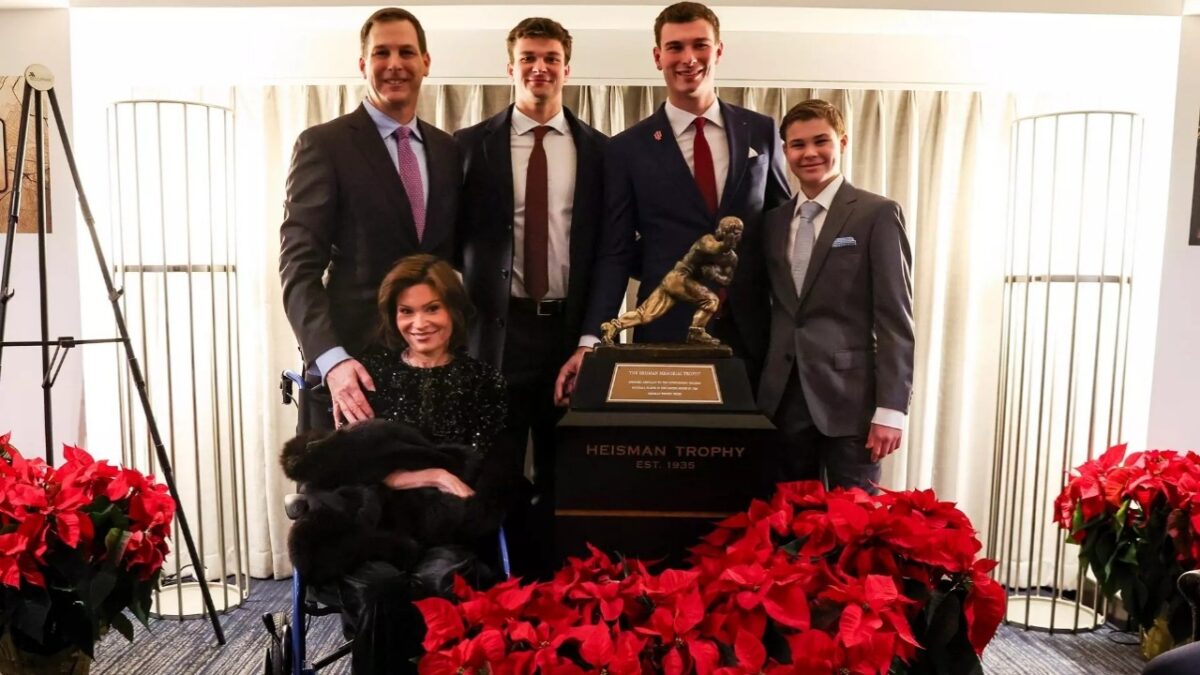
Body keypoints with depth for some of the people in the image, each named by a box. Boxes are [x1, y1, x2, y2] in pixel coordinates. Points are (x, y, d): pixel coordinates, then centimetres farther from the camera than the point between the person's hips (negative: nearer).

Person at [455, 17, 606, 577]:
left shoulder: (597, 148, 7)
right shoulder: (471, 144, 4)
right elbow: (451, 238, 4)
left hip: (570, 328, 1)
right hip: (498, 328, -1)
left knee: (562, 474, 11)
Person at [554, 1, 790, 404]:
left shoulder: (762, 132, 8)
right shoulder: (627, 148, 2)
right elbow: (615, 255, -1)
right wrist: (590, 340, -10)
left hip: (751, 333, 2)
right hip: (664, 334, -2)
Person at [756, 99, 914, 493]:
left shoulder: (878, 214, -2)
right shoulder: (773, 221, 13)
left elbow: (895, 318, -7)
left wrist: (891, 408, -12)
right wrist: (757, 385, 10)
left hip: (849, 397, -4)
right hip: (781, 397, 5)